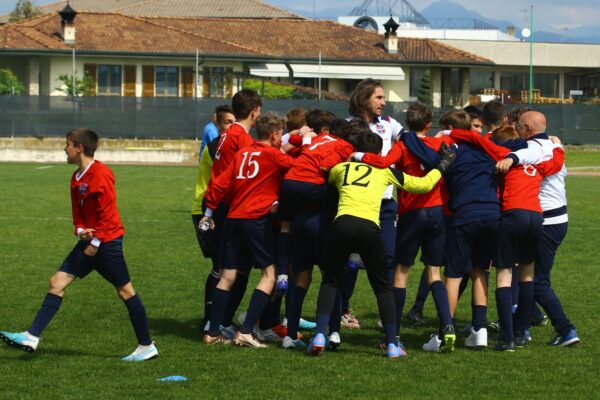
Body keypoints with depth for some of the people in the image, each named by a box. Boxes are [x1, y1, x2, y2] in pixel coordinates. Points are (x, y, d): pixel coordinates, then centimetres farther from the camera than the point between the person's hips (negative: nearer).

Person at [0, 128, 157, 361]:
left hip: (106, 243, -9)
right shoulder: (77, 178, 12)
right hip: (89, 241, 9)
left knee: (125, 291, -2)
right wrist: (81, 231, -6)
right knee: (57, 282, 2)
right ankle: (32, 337, 0)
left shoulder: (100, 174, -16)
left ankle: (147, 347, 6)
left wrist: (96, 242, -17)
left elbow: (107, 211, -19)